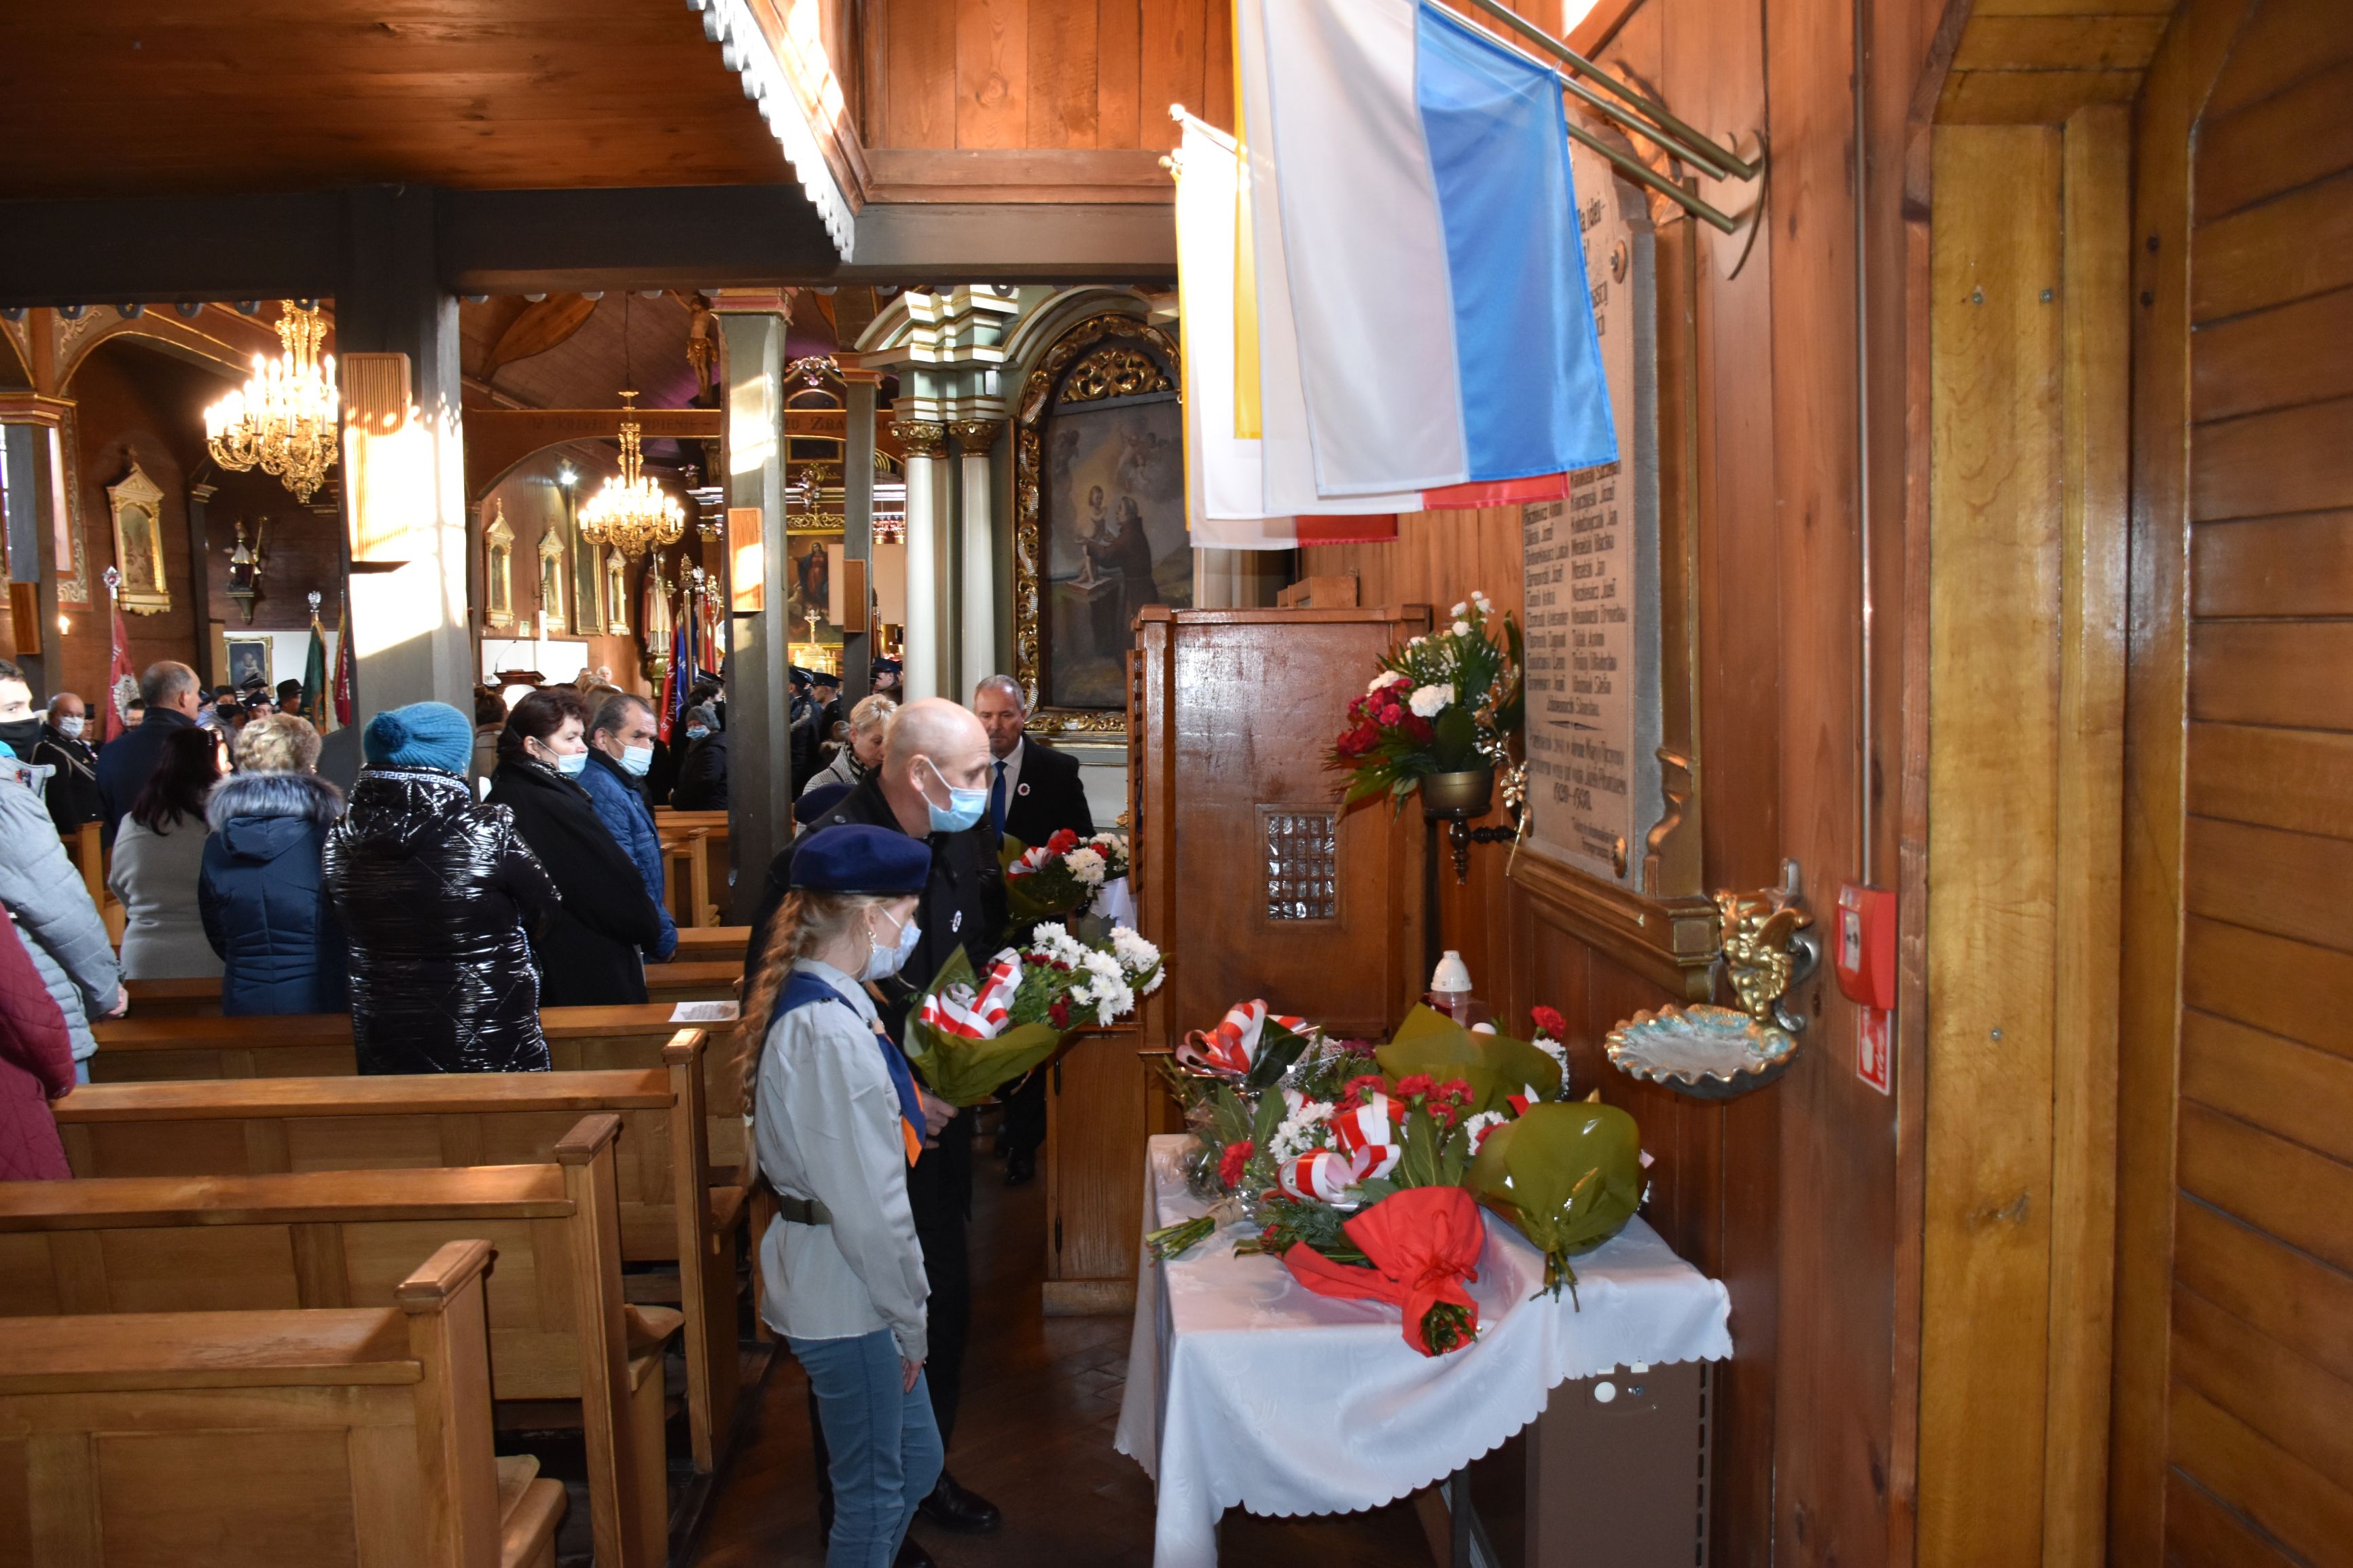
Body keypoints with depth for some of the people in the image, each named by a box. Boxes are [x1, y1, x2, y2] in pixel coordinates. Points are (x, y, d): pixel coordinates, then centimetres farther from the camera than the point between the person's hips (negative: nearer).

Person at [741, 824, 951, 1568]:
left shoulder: (819, 1002, 6)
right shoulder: (832, 1033, -26)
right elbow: (867, 1205, -23)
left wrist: (904, 1109, 5)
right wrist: (908, 1314, -13)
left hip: (837, 1278, 10)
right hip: (844, 1292, -10)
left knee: (918, 1459, 21)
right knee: (873, 1492, 7)